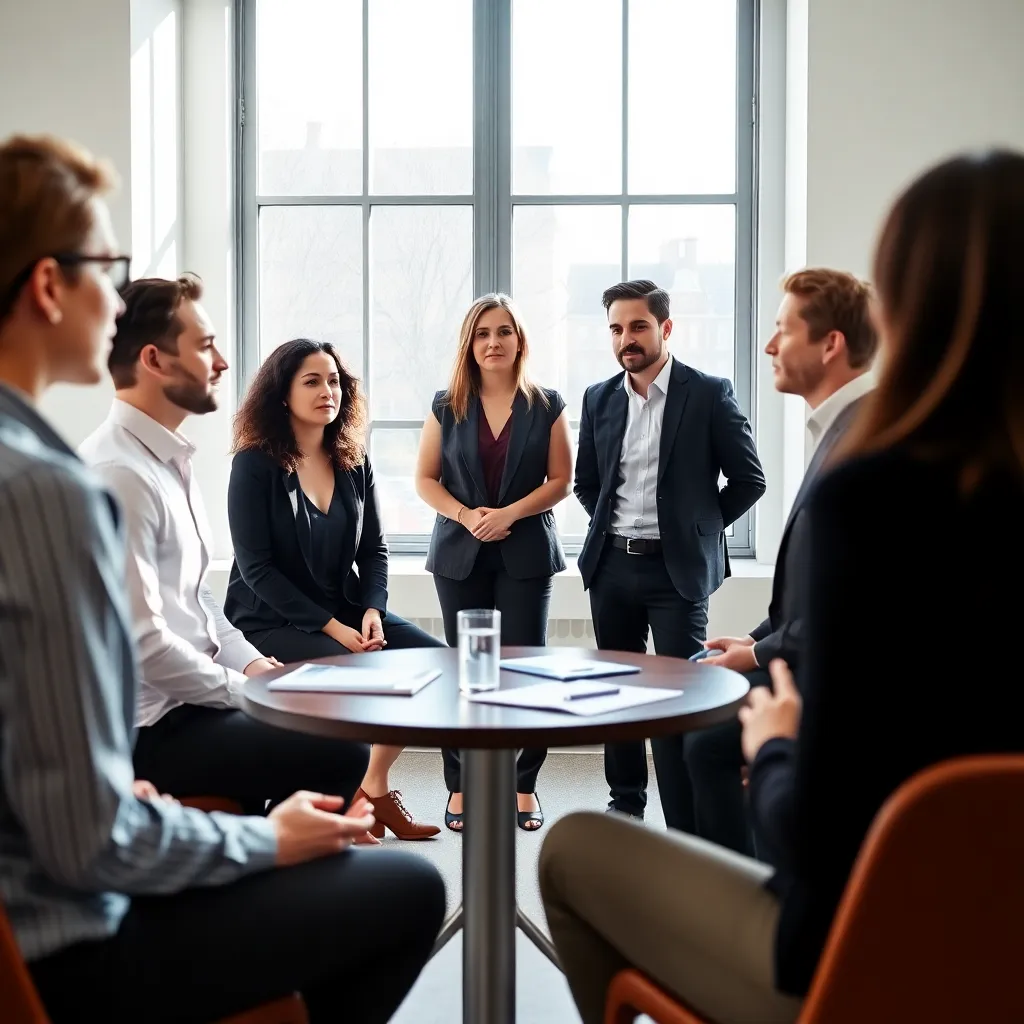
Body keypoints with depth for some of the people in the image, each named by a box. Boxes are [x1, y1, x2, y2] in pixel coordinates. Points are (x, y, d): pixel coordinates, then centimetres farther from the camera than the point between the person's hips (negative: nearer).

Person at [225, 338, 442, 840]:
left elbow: (374, 551, 8)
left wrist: (372, 611, -12)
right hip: (270, 620, -6)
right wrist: (330, 627, -20)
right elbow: (256, 567, -15)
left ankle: (374, 785, 9)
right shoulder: (255, 464, -11)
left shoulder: (354, 463, 6)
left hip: (346, 610, 6)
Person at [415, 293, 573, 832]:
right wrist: (465, 515, -12)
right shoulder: (447, 407, 5)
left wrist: (512, 513, -14)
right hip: (460, 552, 1)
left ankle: (523, 784, 9)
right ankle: (461, 785, 14)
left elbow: (560, 479, 1)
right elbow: (425, 479, 4)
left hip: (525, 552, -1)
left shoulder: (546, 406, 3)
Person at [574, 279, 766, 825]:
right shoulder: (599, 398, 8)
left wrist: (697, 528, 1)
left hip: (678, 568, -4)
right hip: (611, 565, 5)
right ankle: (626, 801, 29)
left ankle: (687, 828, 1)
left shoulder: (708, 394, -5)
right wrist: (613, 527, 8)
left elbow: (748, 479, -2)